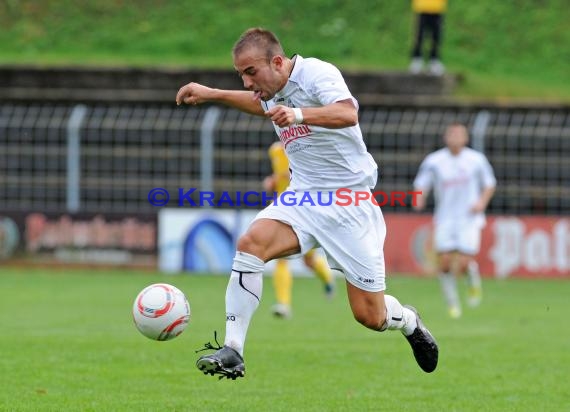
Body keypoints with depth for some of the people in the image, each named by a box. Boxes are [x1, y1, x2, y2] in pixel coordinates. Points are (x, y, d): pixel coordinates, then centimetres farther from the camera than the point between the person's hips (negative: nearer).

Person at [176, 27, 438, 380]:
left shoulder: (316, 73, -17)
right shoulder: (274, 89, 6)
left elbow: (348, 113, -38)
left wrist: (298, 115, -54)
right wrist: (212, 94, 27)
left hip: (349, 202, -6)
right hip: (302, 196, 6)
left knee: (371, 317, -2)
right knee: (250, 243, -26)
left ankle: (409, 321, 36)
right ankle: (233, 352, -27)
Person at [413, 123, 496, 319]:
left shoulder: (476, 159, -1)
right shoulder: (433, 161, -1)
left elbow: (489, 184, 9)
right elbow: (421, 184, 3)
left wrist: (482, 202, -8)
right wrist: (419, 198, -19)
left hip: (469, 219, -1)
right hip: (445, 220, 1)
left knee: (463, 264, -12)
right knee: (444, 263, -7)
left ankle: (474, 283, 24)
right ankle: (452, 303, 12)